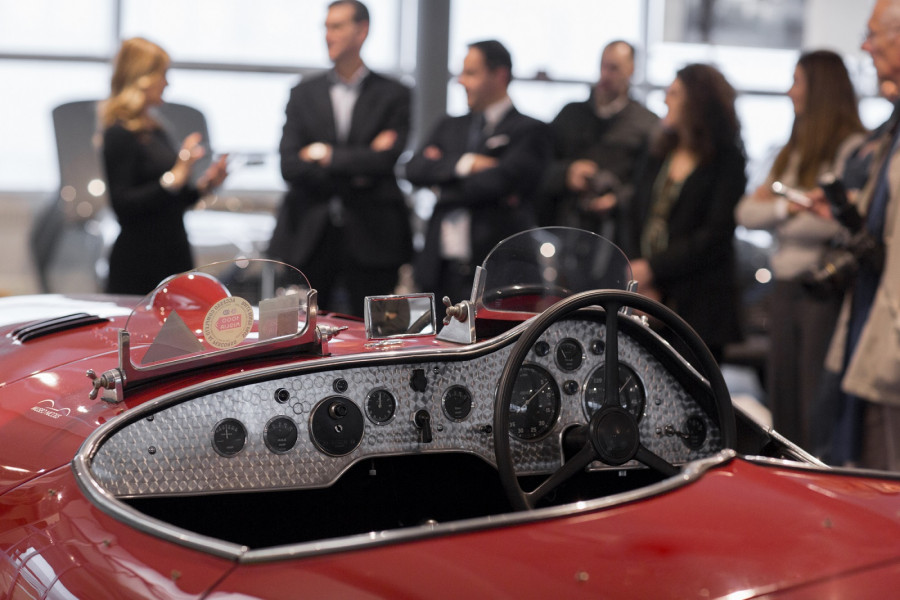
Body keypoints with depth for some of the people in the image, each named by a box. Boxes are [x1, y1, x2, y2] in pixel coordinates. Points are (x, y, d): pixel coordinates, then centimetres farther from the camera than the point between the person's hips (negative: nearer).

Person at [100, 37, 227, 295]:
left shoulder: (155, 131, 15)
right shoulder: (119, 135, -11)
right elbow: (123, 205, -20)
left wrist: (204, 184, 6)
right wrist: (174, 177, -23)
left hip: (173, 258, 8)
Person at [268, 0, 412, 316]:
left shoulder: (393, 95, 5)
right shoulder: (304, 93, 11)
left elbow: (386, 159, -9)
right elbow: (289, 166, -1)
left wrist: (326, 154, -4)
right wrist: (354, 172, -8)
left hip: (369, 240, -2)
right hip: (308, 239, 2)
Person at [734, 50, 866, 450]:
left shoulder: (854, 147, -9)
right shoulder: (794, 151, 17)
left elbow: (837, 222, -22)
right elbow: (746, 212, 10)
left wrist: (772, 214, -6)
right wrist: (785, 207, -9)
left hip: (824, 291, -8)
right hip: (786, 286, 8)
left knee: (817, 407, -5)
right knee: (782, 400, 11)